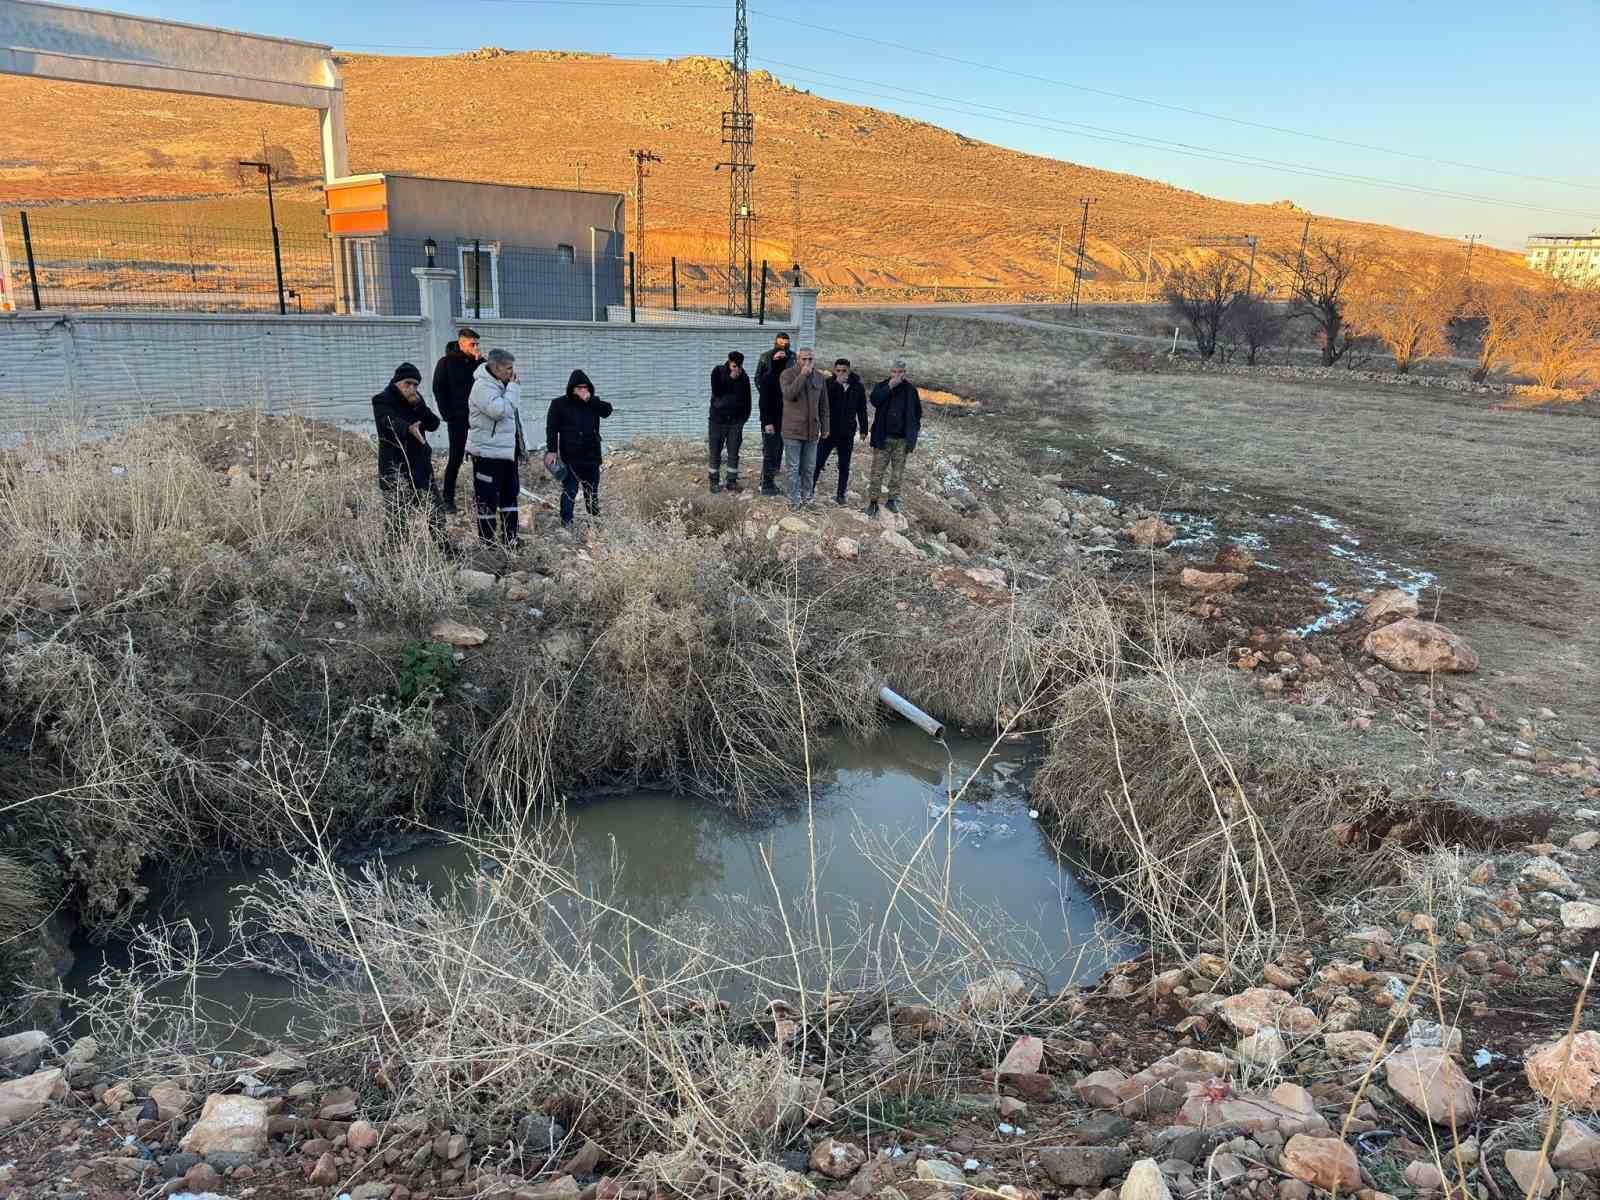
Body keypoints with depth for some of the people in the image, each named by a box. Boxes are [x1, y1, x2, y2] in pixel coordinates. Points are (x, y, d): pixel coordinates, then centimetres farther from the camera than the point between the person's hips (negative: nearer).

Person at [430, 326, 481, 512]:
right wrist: (447, 415, -8)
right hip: (457, 419, -3)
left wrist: (480, 361, -11)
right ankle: (448, 499, 6)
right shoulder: (446, 363, 1)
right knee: (455, 458, -2)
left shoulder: (477, 362, 10)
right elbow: (439, 390, -1)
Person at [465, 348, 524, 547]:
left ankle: (510, 541, 26)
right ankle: (486, 543, 6)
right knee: (488, 500, -2)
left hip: (507, 451, 10)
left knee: (510, 494, 16)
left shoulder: (501, 385, 13)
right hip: (488, 452, -10)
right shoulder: (483, 387, -17)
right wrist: (513, 387, -20)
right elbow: (500, 411, -28)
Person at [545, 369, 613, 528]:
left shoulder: (593, 402, 10)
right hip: (570, 457, -4)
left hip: (591, 455, 4)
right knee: (569, 491, -5)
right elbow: (551, 429, -5)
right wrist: (551, 450, -14)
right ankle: (566, 523, -2)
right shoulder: (559, 404, -2)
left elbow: (607, 410, -7)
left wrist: (590, 400, -16)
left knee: (593, 491, 13)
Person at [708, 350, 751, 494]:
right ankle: (714, 481, 10)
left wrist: (743, 418, 0)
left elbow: (747, 401, 7)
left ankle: (732, 481, 11)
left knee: (734, 453, 3)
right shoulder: (718, 372, -5)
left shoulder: (744, 377, 1)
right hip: (718, 419, -2)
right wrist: (730, 379, -21)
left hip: (736, 421, 2)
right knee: (715, 452, 1)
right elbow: (717, 391, -17)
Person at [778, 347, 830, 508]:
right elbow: (789, 394, -23)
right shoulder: (788, 374, -5)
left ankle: (806, 495, 25)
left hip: (812, 430, 4)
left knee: (809, 467, 11)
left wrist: (825, 428, 12)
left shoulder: (819, 378, 9)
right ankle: (794, 499, 8)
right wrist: (803, 374, -23)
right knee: (794, 467, 0)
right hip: (793, 430, -4)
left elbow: (823, 406, 14)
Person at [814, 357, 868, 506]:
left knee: (844, 465, 8)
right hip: (829, 430, -2)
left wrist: (863, 429, 12)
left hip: (847, 433, 2)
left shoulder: (857, 387, 3)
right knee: (818, 461, -4)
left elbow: (862, 410, 11)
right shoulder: (829, 383, -3)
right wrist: (836, 383, -26)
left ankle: (841, 494, 17)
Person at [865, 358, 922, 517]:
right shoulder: (882, 386, 3)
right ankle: (873, 502, 3)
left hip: (902, 438, 1)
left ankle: (893, 500, 19)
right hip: (883, 437, -1)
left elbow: (917, 412, 12)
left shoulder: (911, 389, 5)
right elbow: (874, 400, -17)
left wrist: (914, 431, 5)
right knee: (877, 471, -3)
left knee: (897, 471, 7)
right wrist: (890, 386, -20)